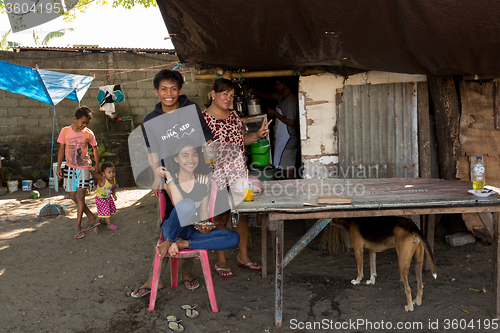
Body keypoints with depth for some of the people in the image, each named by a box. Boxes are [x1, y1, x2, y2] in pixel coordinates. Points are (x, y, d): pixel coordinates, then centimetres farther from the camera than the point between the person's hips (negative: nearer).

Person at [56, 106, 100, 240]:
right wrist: (58, 167, 1)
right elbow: (61, 149, 4)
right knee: (73, 196, 6)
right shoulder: (65, 131, -3)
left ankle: (78, 226, 0)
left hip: (84, 167, -2)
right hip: (70, 167, 2)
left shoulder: (88, 133, -5)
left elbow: (95, 148, 9)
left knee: (80, 196, -9)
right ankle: (92, 217, 22)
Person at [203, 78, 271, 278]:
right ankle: (221, 262, 18)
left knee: (243, 214, 11)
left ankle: (243, 256, 28)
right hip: (218, 176, -6)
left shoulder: (234, 115, 11)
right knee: (221, 218, 2)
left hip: (239, 173, 6)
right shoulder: (203, 119, -9)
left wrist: (257, 135, 5)